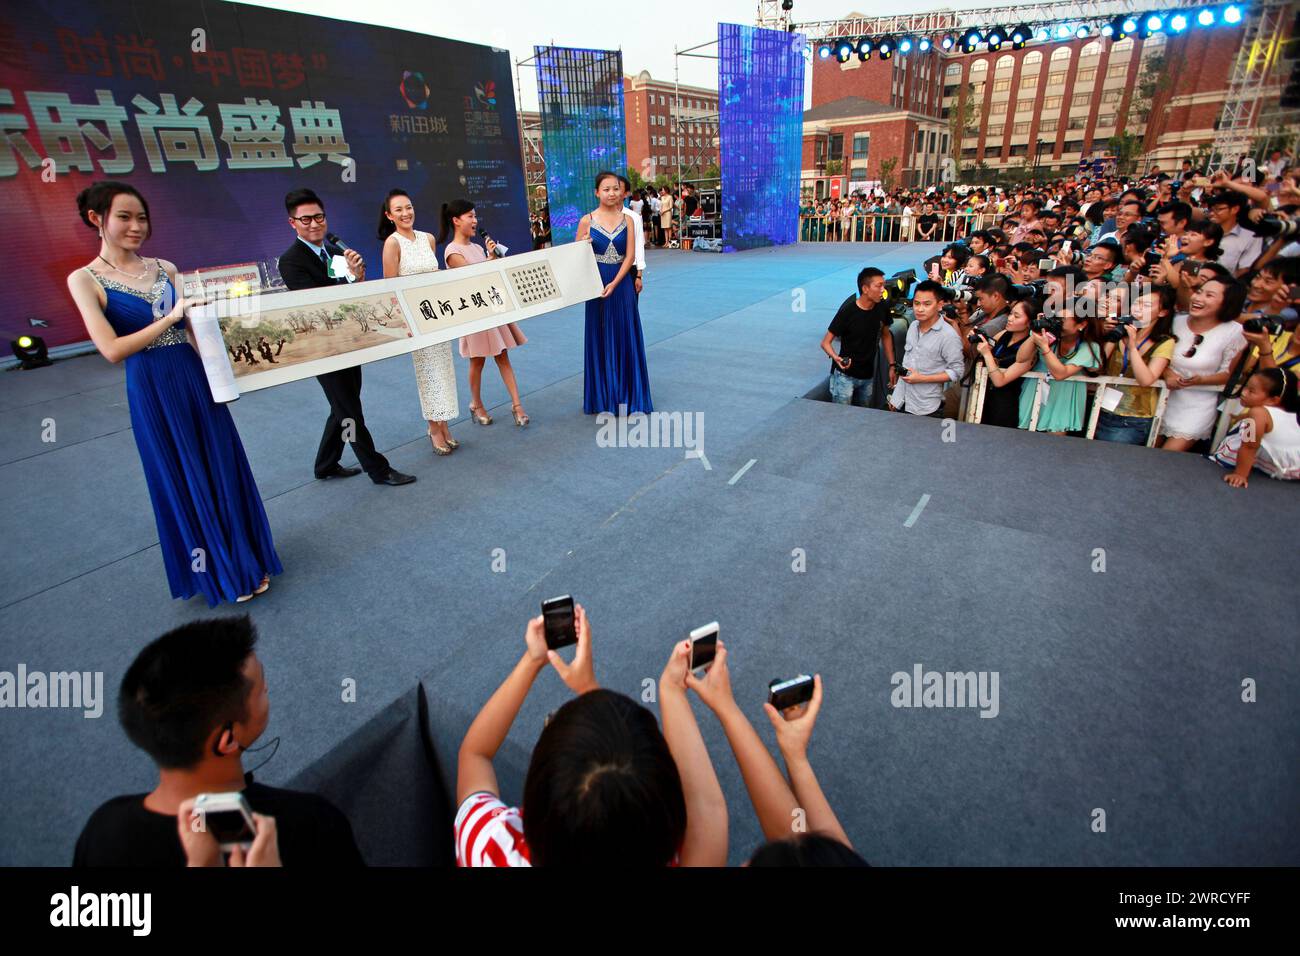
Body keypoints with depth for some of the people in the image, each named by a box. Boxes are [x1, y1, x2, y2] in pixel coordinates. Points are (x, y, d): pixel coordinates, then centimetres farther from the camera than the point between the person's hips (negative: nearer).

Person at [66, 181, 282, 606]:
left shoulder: (165, 268, 7)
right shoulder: (85, 279, -4)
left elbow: (193, 327, 11)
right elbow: (112, 349, -14)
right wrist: (172, 316, -18)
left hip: (196, 378, 4)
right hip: (151, 391, -4)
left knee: (224, 469, 10)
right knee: (183, 480, 9)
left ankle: (245, 560, 28)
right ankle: (219, 571, 25)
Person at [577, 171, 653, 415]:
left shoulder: (627, 219, 3)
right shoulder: (587, 221, -1)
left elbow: (629, 256, -3)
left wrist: (614, 284, -15)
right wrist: (583, 245, -19)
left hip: (621, 284, 1)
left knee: (625, 339, 4)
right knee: (600, 339, 5)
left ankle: (626, 397, 16)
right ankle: (604, 399, 17)